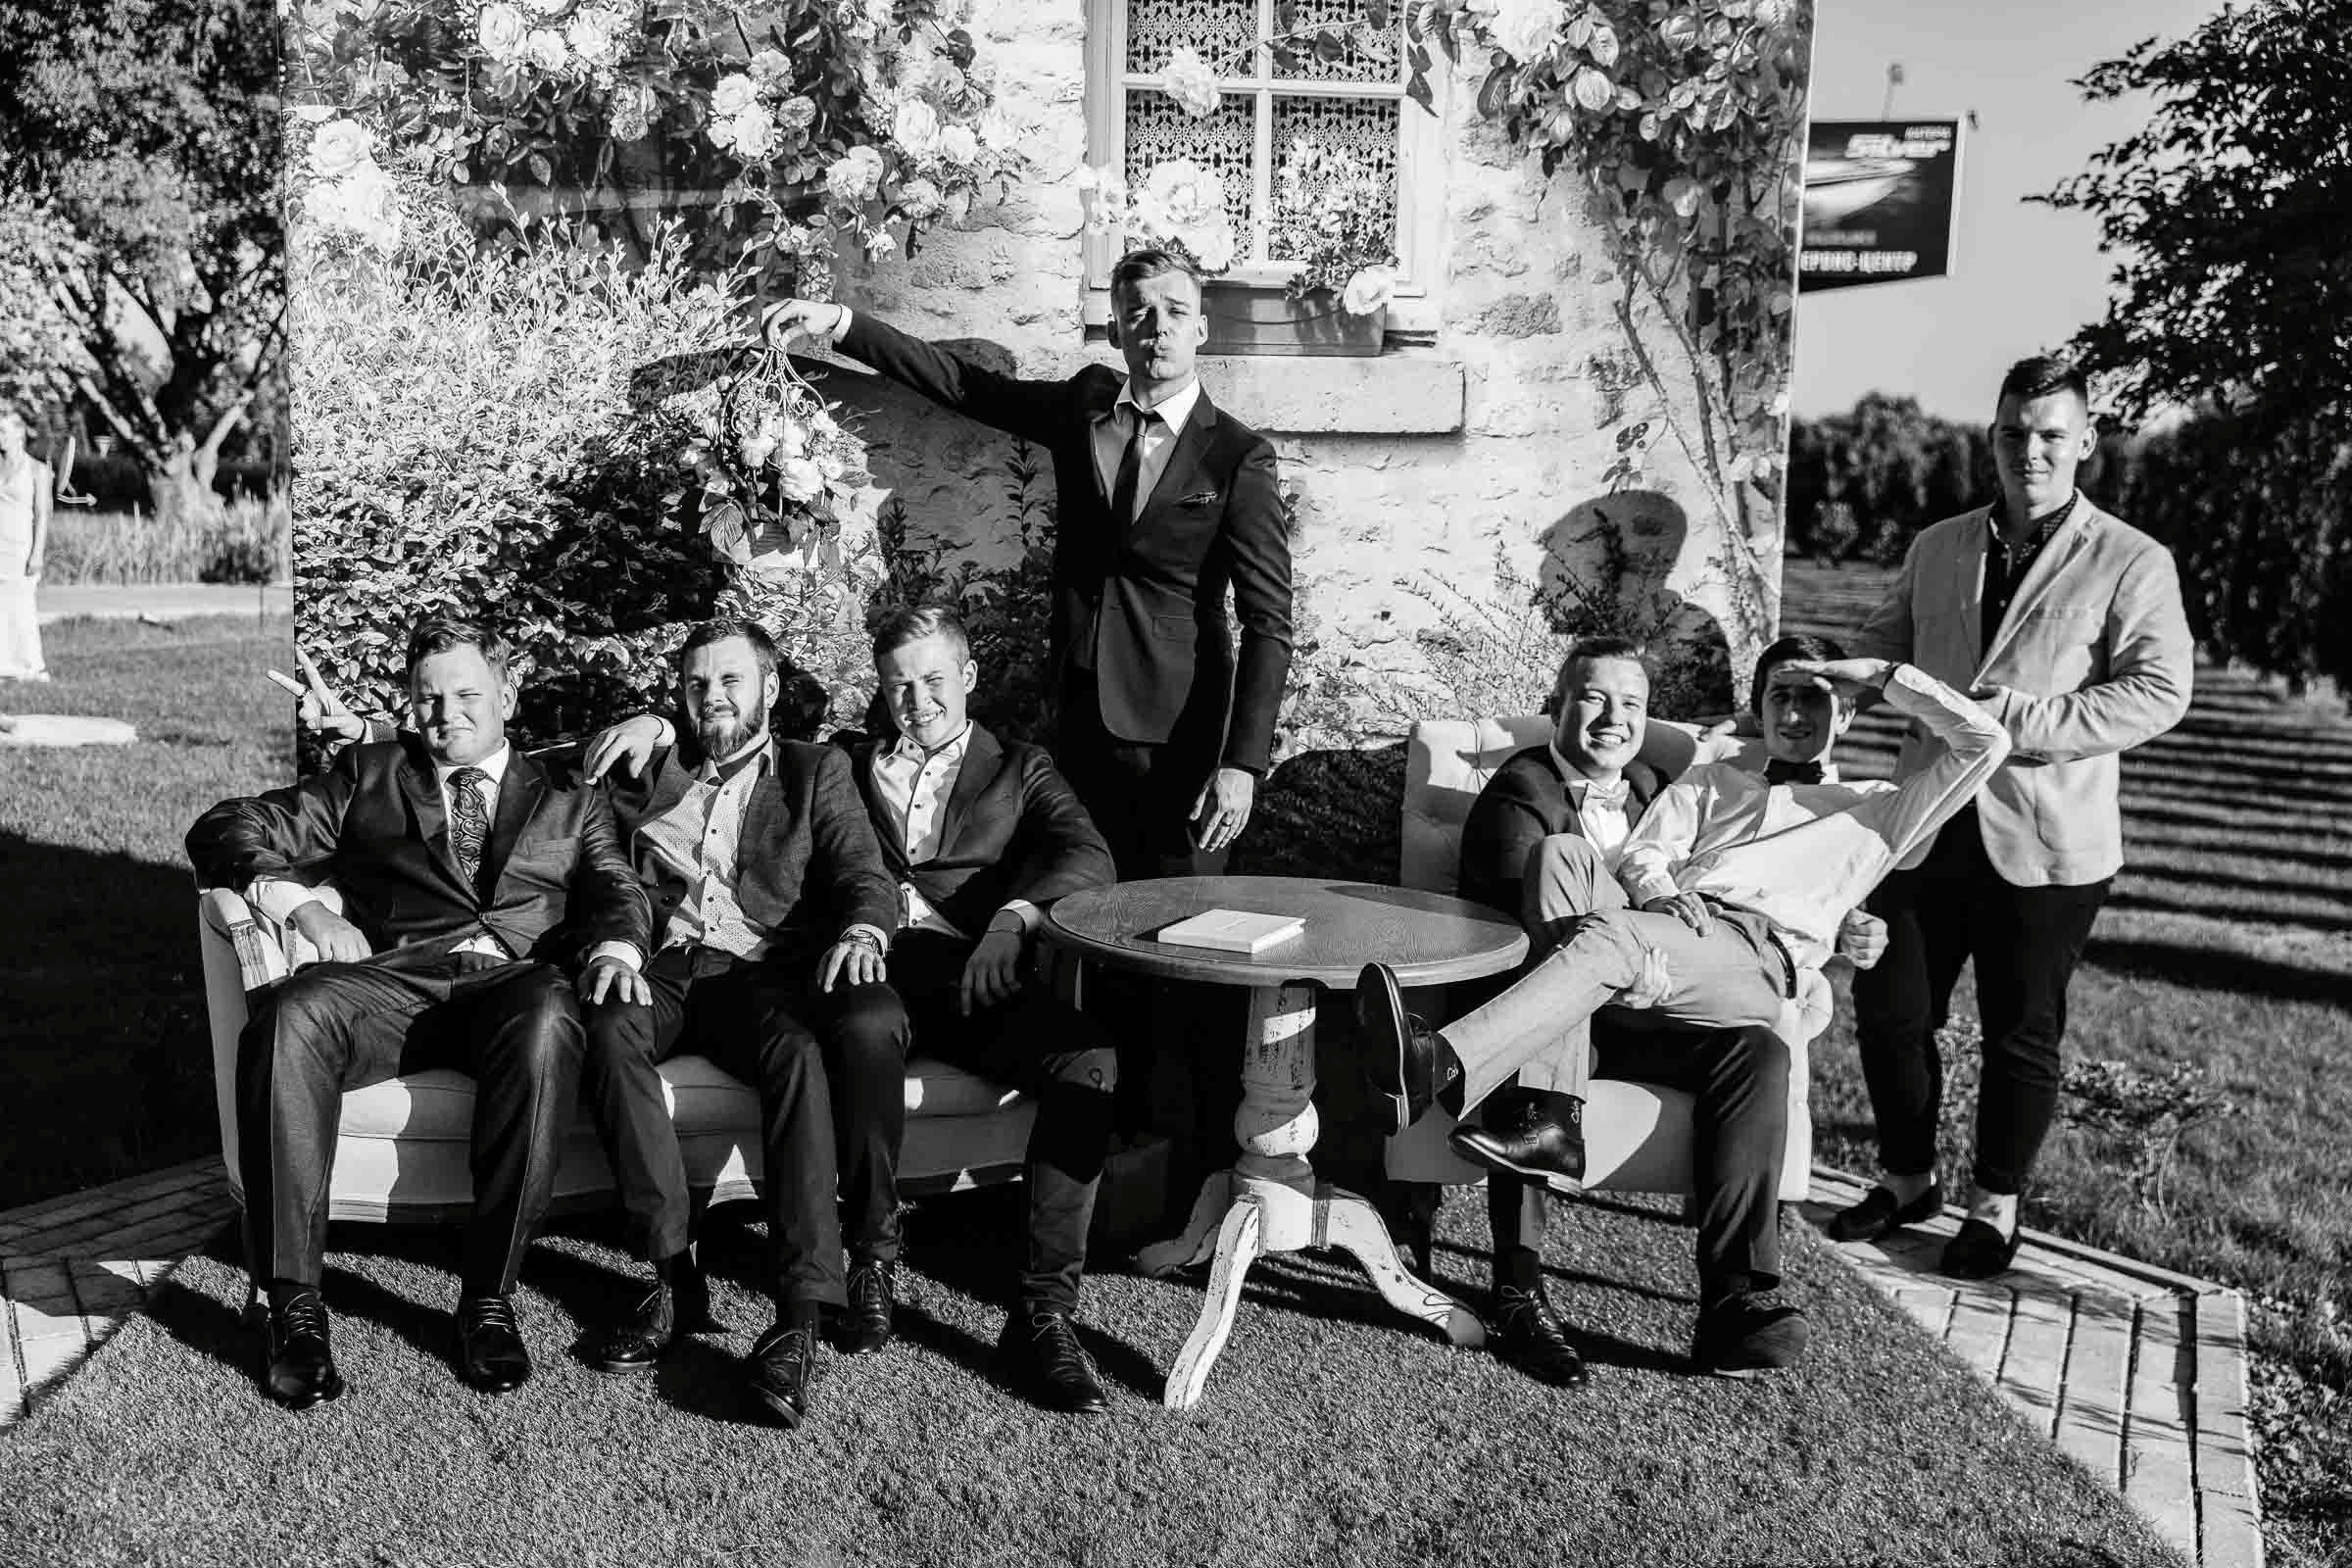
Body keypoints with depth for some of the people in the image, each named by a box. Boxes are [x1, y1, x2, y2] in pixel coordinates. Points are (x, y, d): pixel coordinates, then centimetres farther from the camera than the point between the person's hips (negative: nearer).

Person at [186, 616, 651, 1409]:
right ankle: (292, 1302, -27)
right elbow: (223, 829, 19)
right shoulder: (369, 775, 27)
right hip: (393, 979, 1)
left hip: (518, 979, -1)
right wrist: (300, 904, -2)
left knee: (545, 1023, -38)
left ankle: (488, 1297, -31)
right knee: (287, 1015, -33)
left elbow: (616, 888, 11)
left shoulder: (570, 800, 26)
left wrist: (615, 946, -14)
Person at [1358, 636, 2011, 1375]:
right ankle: (1553, 1115, -43)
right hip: (1663, 943, 2)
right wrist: (1662, 894, -5)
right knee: (1563, 851, -29)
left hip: (1752, 963, -2)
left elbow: (1985, 742, 23)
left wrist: (1884, 673, 23)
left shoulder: (1875, 812, 32)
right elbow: (1642, 856, 18)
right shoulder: (1709, 782, 37)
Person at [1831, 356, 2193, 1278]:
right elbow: (1879, 645, 21)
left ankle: (1995, 1210, 27)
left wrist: (2022, 722, -19)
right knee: (1889, 1010, 9)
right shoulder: (1938, 549, 10)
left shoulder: (2132, 563, -4)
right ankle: (1905, 1181, 30)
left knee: (2020, 1034, 8)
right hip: (1929, 819, 4)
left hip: (2044, 840, -4)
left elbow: (2159, 691, -12)